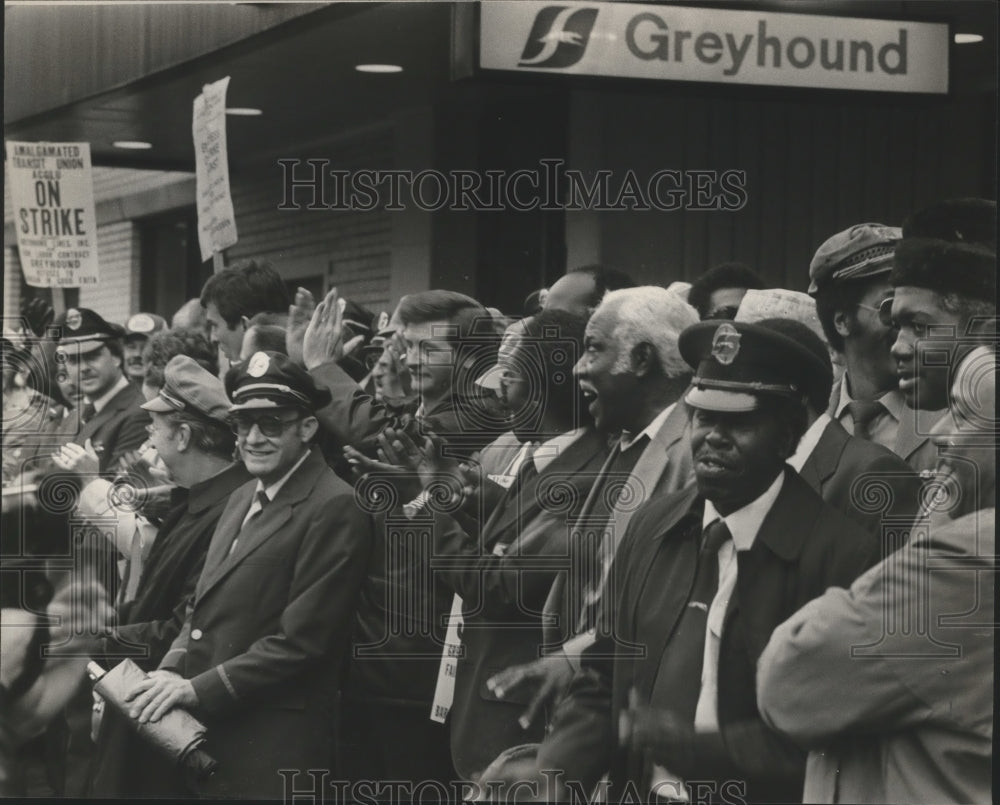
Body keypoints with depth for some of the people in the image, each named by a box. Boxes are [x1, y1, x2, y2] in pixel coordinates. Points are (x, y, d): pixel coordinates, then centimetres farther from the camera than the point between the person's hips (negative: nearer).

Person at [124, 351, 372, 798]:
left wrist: (197, 690, -15)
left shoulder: (334, 509, -14)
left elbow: (301, 641, -17)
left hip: (273, 744, -8)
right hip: (204, 729, 8)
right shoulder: (244, 497, 15)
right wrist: (170, 672, 1)